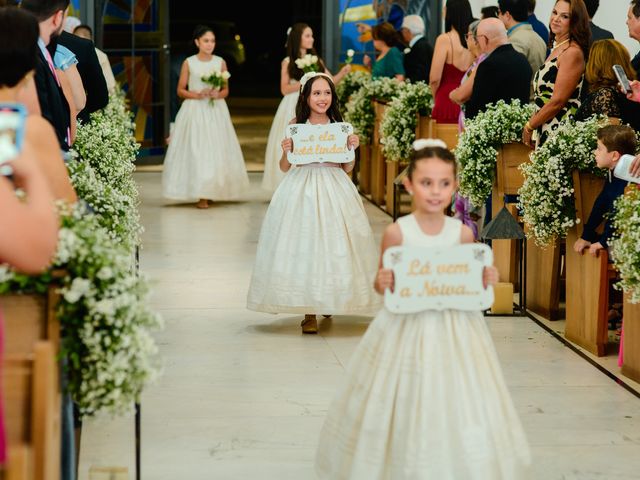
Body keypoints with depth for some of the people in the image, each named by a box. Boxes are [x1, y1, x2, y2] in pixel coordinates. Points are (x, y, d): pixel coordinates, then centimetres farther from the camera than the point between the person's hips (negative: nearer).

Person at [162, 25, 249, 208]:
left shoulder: (220, 62, 6)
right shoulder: (189, 63, 1)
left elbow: (226, 90, 11)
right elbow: (180, 90, 4)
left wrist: (218, 94, -11)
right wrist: (197, 94, -13)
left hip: (216, 112, 2)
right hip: (195, 111, -2)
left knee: (217, 150, 0)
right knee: (196, 150, -8)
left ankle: (212, 191, 11)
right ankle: (201, 195, -7)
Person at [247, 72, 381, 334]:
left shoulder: (339, 126, 5)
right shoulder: (296, 126, 1)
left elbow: (347, 168, 8)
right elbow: (285, 167, 5)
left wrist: (352, 148, -9)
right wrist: (285, 151, -14)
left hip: (335, 189, 1)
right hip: (302, 189, -1)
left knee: (334, 247, 2)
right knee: (303, 245, -6)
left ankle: (331, 301, 22)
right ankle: (309, 312, -1)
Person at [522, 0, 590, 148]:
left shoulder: (572, 52, -13)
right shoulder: (556, 49, 15)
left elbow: (557, 101, -17)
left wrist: (529, 127, -7)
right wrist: (532, 126, 6)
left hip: (561, 129, -9)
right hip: (544, 130, 9)